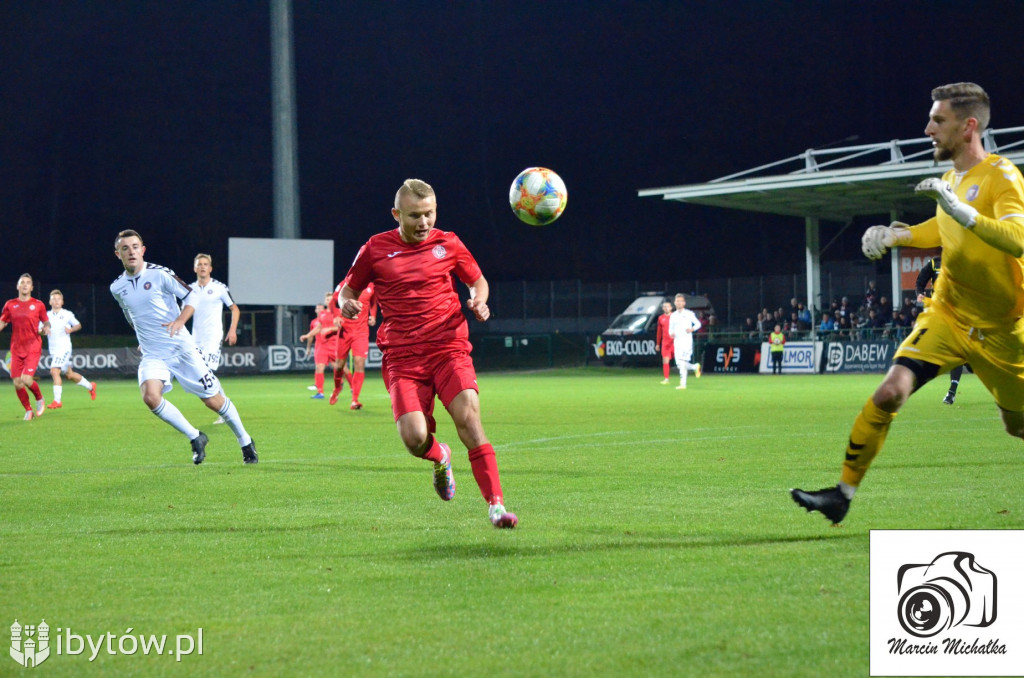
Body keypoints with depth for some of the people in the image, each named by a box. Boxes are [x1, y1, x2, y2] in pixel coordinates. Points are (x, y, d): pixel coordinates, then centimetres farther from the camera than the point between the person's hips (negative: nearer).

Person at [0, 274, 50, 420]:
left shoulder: (38, 305, 2)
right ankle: (28, 410, 18)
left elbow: (46, 322, 13)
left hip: (33, 349, -3)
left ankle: (39, 399, 11)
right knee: (17, 383, -2)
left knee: (26, 379, -19)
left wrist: (45, 328, -9)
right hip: (16, 350, 3)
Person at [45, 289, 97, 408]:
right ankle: (90, 386, 38)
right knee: (70, 375, 14)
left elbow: (78, 325, 11)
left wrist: (71, 329, -10)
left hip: (64, 348, -5)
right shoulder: (47, 315, 7)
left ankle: (57, 401, -19)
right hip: (53, 350, 5)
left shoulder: (67, 314, -1)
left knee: (54, 371, -21)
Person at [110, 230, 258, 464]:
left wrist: (180, 320, -20)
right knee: (150, 396, -25)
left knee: (213, 400, 1)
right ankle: (195, 438, -7)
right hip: (152, 355, 3)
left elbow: (190, 297, -4)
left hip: (181, 348, -3)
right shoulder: (117, 288, 4)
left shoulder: (159, 274, -10)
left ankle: (245, 441, 25)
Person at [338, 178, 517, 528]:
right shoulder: (376, 249, 6)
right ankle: (440, 458, 21)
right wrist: (347, 303, -6)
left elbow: (477, 280, 23)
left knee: (468, 418, -21)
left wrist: (478, 301, 0)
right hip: (402, 358, 0)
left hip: (449, 349, 0)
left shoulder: (448, 243, 8)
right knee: (414, 438, -18)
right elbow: (349, 289, 18)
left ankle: (496, 506, -20)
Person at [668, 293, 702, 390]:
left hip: (687, 341, -5)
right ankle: (695, 367, 27)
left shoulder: (689, 314, 1)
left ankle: (683, 384, -16)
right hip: (677, 342, 5)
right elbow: (670, 329, 20)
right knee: (679, 365, 1)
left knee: (682, 362, -18)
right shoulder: (673, 316, 14)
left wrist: (692, 329, -13)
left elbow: (698, 324, 7)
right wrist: (671, 334, -3)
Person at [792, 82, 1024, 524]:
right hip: (947, 316, 5)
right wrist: (895, 235, 8)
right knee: (889, 393, -16)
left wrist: (960, 210, -43)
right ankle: (844, 492, -10)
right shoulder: (951, 180, 4)